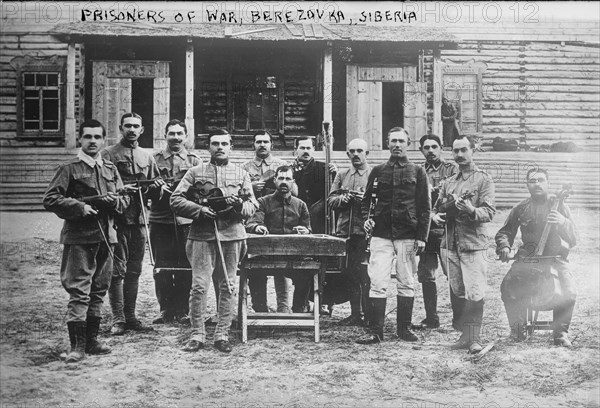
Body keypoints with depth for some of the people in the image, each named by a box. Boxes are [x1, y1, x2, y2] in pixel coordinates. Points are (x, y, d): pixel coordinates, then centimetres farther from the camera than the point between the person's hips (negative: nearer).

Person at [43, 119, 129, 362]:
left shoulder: (111, 169, 15)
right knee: (79, 292, -8)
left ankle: (92, 340, 22)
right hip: (79, 236, -6)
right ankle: (77, 346, -4)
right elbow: (50, 199, -7)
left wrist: (115, 200, -5)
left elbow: (125, 200, 17)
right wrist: (79, 207, -16)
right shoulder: (69, 169, -1)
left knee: (99, 290, 12)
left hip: (106, 235, 6)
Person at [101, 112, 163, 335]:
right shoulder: (108, 154, 1)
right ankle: (118, 319, 0)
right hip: (117, 218, -5)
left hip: (139, 218, 5)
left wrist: (155, 185, 1)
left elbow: (156, 183, 23)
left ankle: (131, 316, 16)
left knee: (134, 270, 9)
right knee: (117, 270, -5)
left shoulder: (147, 156, 17)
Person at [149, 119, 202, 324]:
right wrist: (157, 188, -10)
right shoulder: (154, 159, 10)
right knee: (162, 268, 3)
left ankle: (182, 311, 12)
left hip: (186, 221, 0)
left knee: (185, 268, 1)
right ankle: (166, 309, 14)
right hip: (160, 220, 1)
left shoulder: (195, 161, 10)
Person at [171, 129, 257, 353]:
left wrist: (240, 205, -13)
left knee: (228, 286, 3)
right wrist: (199, 210, -11)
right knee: (199, 286, -5)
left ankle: (222, 335, 12)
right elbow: (176, 200, 3)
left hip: (232, 235, 2)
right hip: (202, 235, -1)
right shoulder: (195, 172, 9)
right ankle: (197, 335, 5)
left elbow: (253, 204, 9)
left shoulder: (241, 173, 13)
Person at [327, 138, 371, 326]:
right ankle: (355, 314, 17)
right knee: (349, 274, 8)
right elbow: (330, 200, 12)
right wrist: (343, 198, -8)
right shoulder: (341, 175, 17)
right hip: (344, 231, 5)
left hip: (366, 231, -5)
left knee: (365, 274, -9)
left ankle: (368, 315, -1)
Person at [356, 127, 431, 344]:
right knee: (377, 283, -5)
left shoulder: (417, 171, 7)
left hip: (408, 235, -1)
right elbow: (366, 199, 17)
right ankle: (375, 331, -1)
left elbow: (425, 207, 4)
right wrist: (366, 219, -3)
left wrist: (422, 237, -4)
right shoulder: (378, 171, 12)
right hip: (381, 234, 1)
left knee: (406, 284, 6)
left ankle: (404, 328, 17)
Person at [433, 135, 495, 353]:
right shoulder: (448, 182, 17)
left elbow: (489, 212, -10)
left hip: (473, 244, -5)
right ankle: (464, 335, 18)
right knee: (457, 292, 9)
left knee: (475, 294, -10)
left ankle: (473, 338, -5)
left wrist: (472, 210, -29)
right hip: (450, 244, 6)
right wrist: (435, 216, 1)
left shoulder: (483, 179, 0)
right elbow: (437, 207, 24)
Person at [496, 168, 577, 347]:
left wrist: (563, 222, -22)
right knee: (507, 288, -23)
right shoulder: (520, 208, 7)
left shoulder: (558, 206, 3)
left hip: (555, 258, -1)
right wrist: (504, 247, -4)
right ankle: (518, 329, 1)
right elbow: (504, 232, 18)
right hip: (527, 260, 1)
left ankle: (561, 333, -5)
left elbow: (572, 240, -2)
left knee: (569, 292, -27)